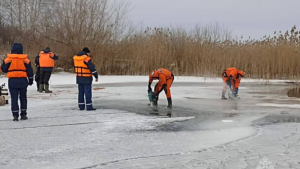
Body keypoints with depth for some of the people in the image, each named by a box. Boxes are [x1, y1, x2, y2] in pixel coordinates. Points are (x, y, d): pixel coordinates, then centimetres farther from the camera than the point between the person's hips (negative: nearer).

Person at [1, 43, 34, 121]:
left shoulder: (8, 59, -5)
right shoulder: (25, 59, -1)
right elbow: (30, 71, 3)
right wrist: (30, 80, 14)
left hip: (12, 81, -1)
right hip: (23, 81, 1)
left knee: (14, 98, 3)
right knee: (23, 98, 13)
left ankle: (15, 115, -3)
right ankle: (23, 114, 14)